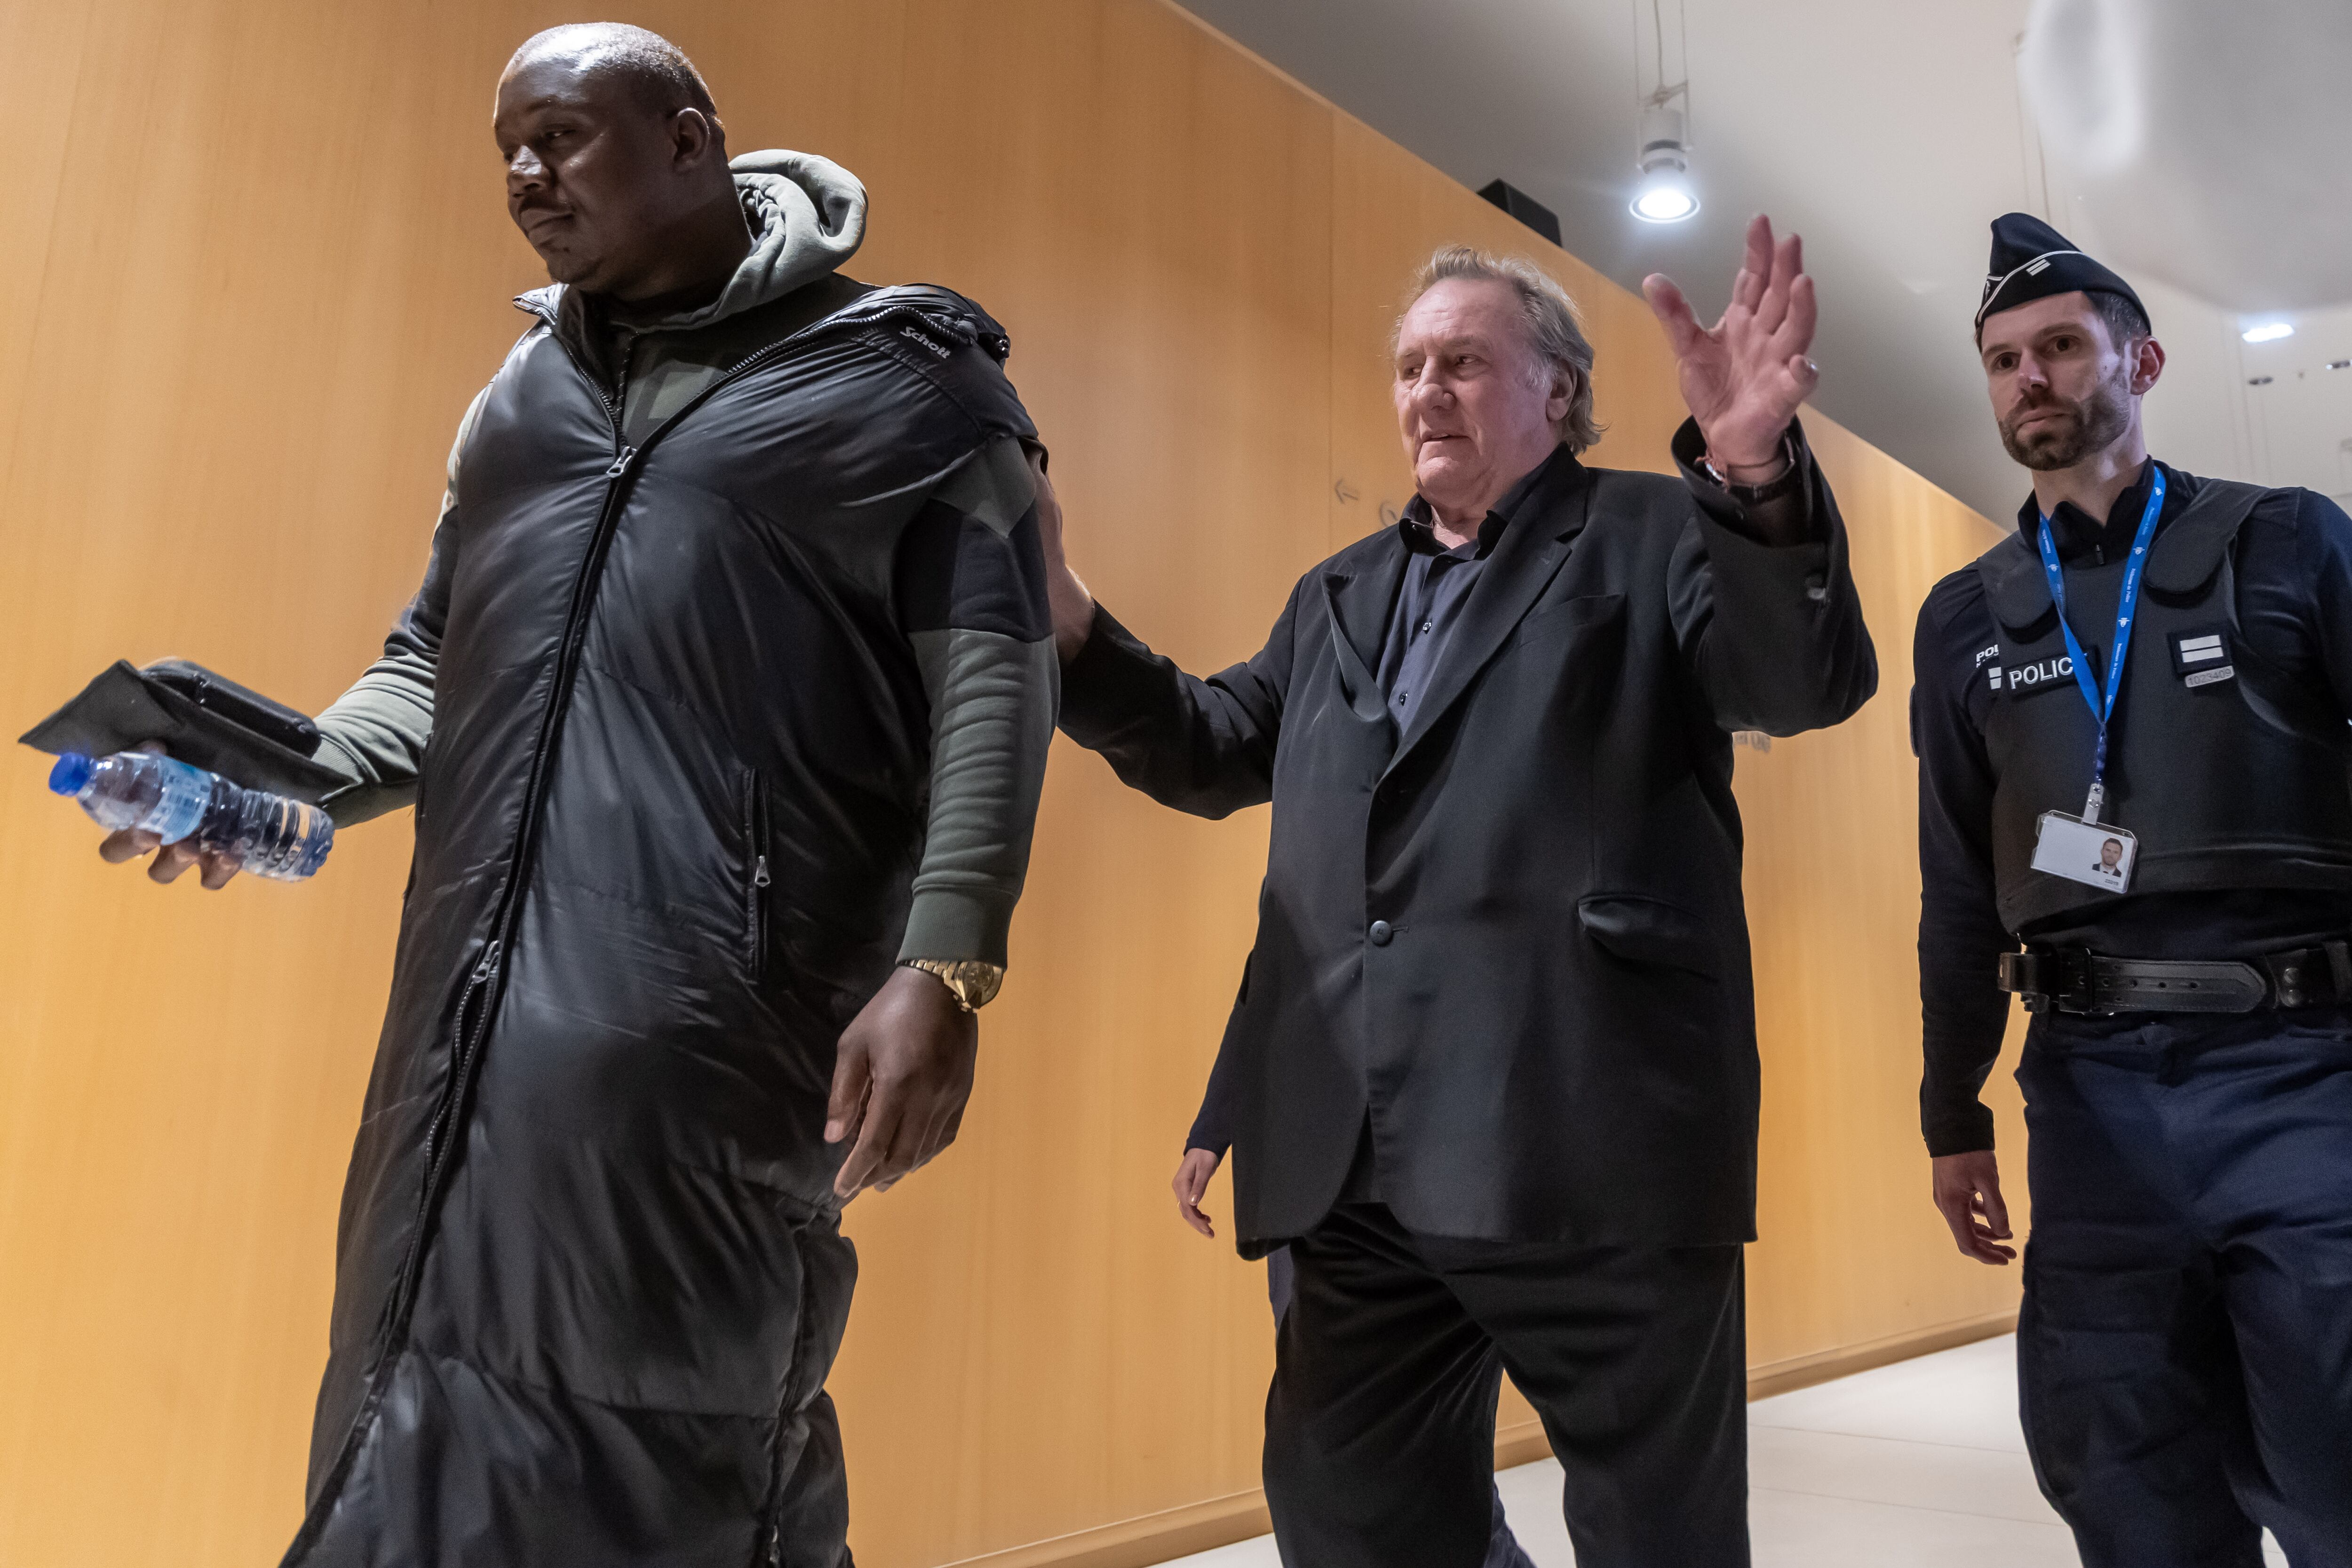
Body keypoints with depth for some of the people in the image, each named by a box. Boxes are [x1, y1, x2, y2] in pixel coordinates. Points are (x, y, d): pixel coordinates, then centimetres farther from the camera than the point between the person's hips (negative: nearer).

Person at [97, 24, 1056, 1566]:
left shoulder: (904, 374, 4)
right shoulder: (525, 390, 23)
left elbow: (992, 675, -5)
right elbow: (433, 659, 25)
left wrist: (946, 961, -17)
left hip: (715, 1020, -6)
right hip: (477, 1002, 7)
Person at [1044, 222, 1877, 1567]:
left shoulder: (1650, 537, 5)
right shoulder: (1339, 595, 22)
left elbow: (1814, 684, -10)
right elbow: (1217, 751, 24)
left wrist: (1756, 475, -28)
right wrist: (1068, 626, 10)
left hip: (1595, 1152, -5)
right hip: (1362, 1172, 6)